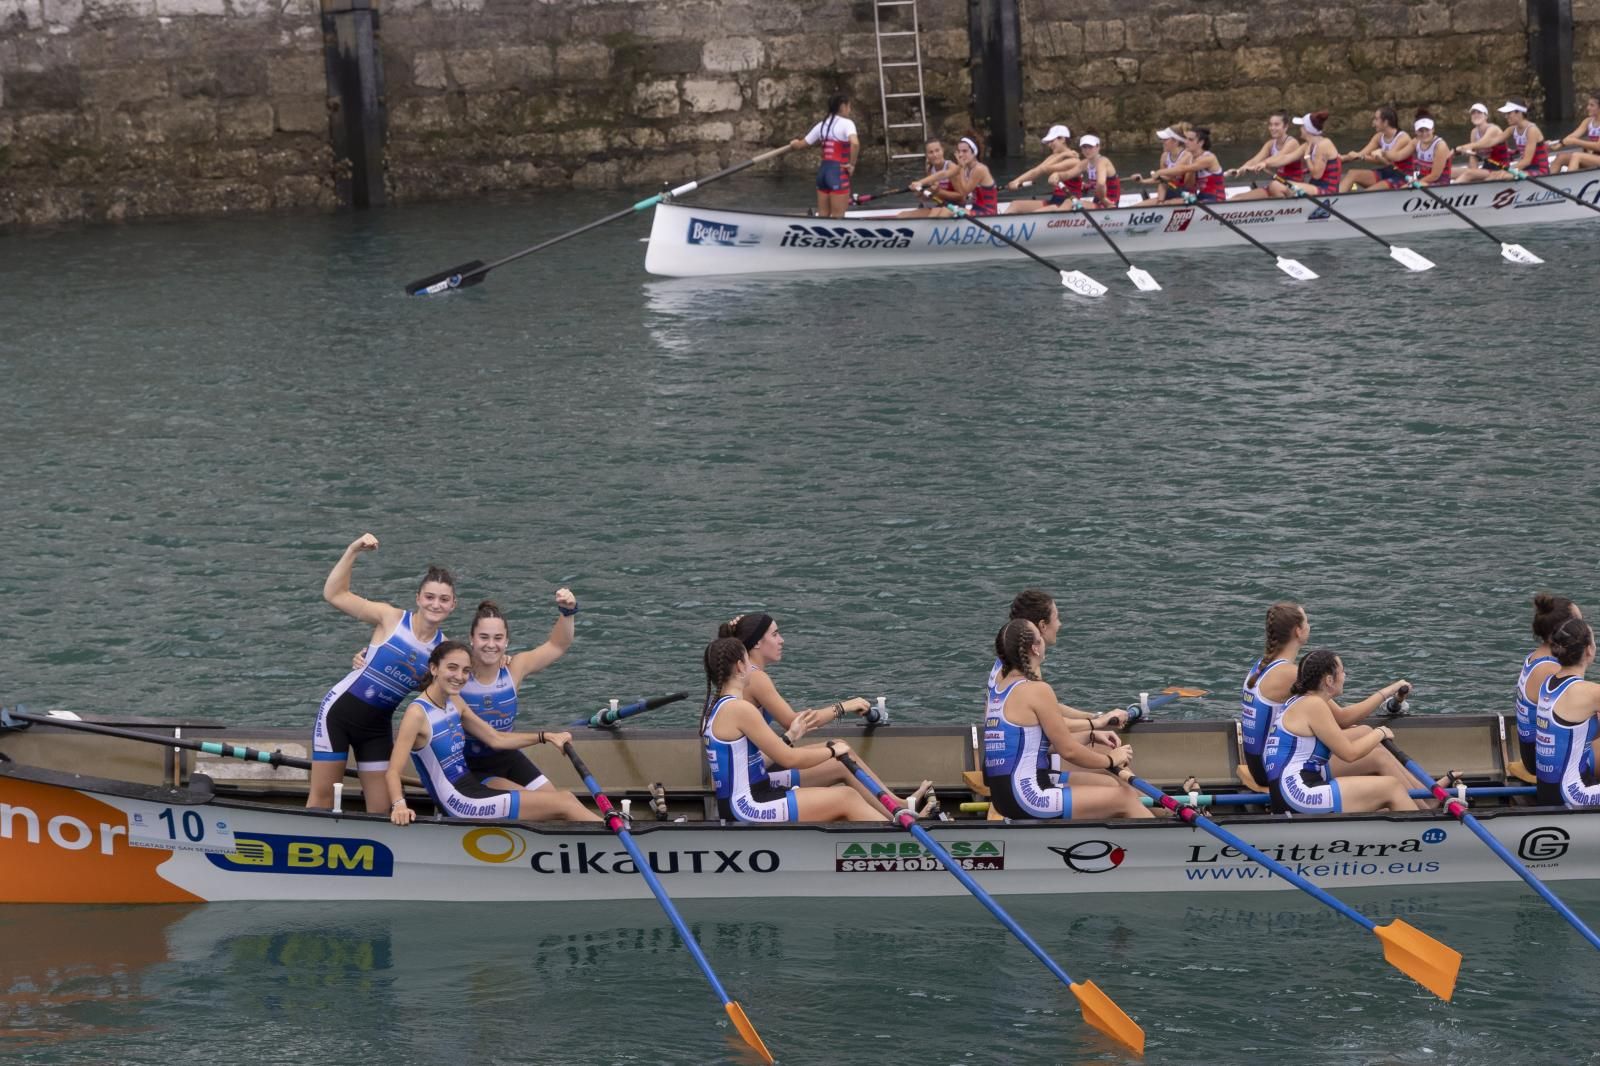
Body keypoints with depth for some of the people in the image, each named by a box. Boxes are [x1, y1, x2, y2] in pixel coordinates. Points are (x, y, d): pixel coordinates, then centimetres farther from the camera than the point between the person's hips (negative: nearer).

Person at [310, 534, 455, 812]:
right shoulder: (391, 619, -12)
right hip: (339, 713, -4)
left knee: (381, 809, 3)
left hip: (377, 726, 4)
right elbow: (334, 594, -13)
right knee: (322, 796, 0)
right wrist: (353, 550, -22)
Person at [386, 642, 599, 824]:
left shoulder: (454, 702, 5)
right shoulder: (418, 714, -20)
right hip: (461, 803, -9)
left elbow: (496, 739, 15)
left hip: (473, 782, 9)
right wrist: (399, 805, -44)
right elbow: (392, 772, -25)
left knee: (567, 798, 4)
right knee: (564, 805, -7)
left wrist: (545, 737, 9)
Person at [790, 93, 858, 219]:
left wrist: (794, 143, 39)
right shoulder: (846, 123, -9)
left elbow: (801, 144, 15)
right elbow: (855, 143, -28)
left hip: (823, 170, 7)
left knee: (822, 215, 13)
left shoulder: (822, 125, 10)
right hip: (839, 173, -7)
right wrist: (852, 164, -13)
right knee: (838, 218, -4)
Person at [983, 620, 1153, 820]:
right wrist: (1111, 760, 5)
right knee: (1125, 800, 1)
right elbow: (1068, 751, -11)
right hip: (1027, 801, -9)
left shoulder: (997, 689, 11)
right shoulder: (1037, 691, -14)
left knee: (1111, 786, 18)